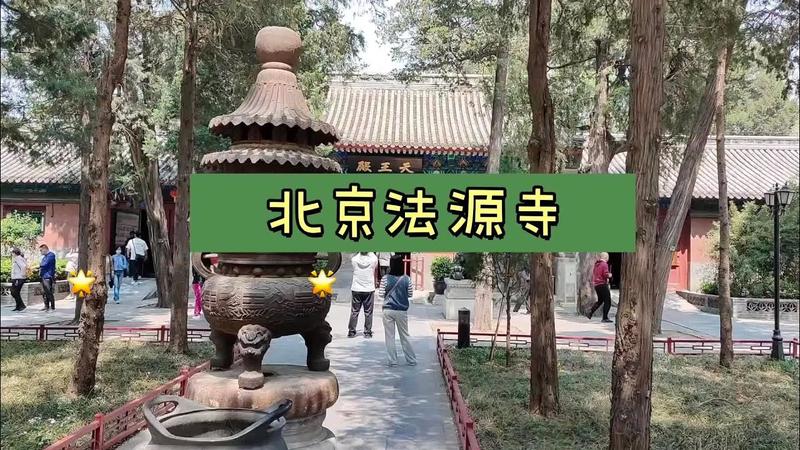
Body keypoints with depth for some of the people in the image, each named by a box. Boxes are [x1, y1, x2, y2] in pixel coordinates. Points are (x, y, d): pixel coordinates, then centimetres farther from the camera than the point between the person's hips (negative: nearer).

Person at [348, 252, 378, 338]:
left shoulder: (354, 259, -12)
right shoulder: (373, 259, -12)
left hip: (356, 289, 1)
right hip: (369, 289, -1)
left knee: (354, 312, 9)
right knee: (368, 312, 7)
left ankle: (351, 331, 13)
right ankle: (367, 332, 10)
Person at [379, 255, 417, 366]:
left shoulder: (385, 279, -9)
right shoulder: (406, 279, -6)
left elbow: (380, 295, -6)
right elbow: (410, 294, 2)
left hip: (388, 310, -1)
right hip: (402, 311, 1)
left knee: (389, 336, 8)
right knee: (404, 336, 13)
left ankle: (392, 360, 11)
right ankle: (411, 360, 18)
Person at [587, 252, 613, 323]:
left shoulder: (596, 264, 15)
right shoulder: (604, 264, -11)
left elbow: (593, 275, 21)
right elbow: (606, 274, -20)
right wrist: (609, 275, -1)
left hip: (596, 285, 9)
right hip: (603, 285, -9)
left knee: (600, 301, 21)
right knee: (607, 302, -3)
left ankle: (590, 313, 15)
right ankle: (605, 318, -5)